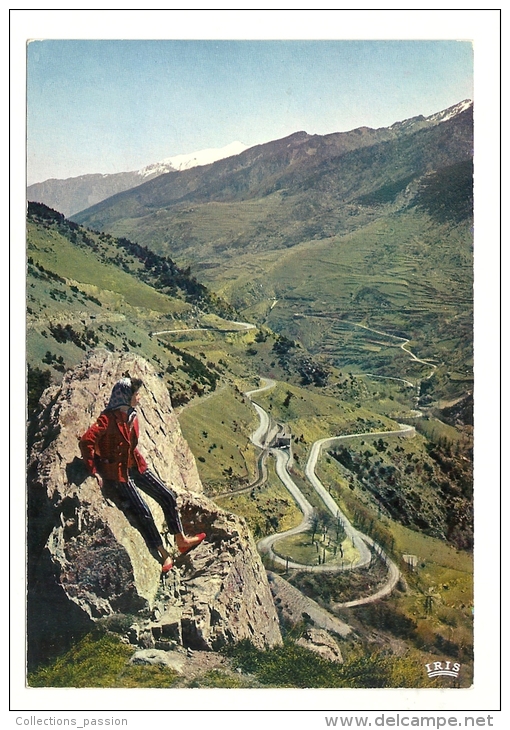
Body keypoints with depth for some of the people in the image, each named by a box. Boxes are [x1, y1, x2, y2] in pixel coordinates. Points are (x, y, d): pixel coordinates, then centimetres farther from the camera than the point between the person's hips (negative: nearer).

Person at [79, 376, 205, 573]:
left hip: (135, 466, 8)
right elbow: (86, 441, -29)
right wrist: (94, 471, -25)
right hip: (118, 472, -8)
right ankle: (163, 554, 5)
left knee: (168, 497, 3)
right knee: (143, 512, -10)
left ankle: (181, 541, 16)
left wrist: (139, 461, 13)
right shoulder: (109, 418, -22)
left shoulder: (132, 415, 3)